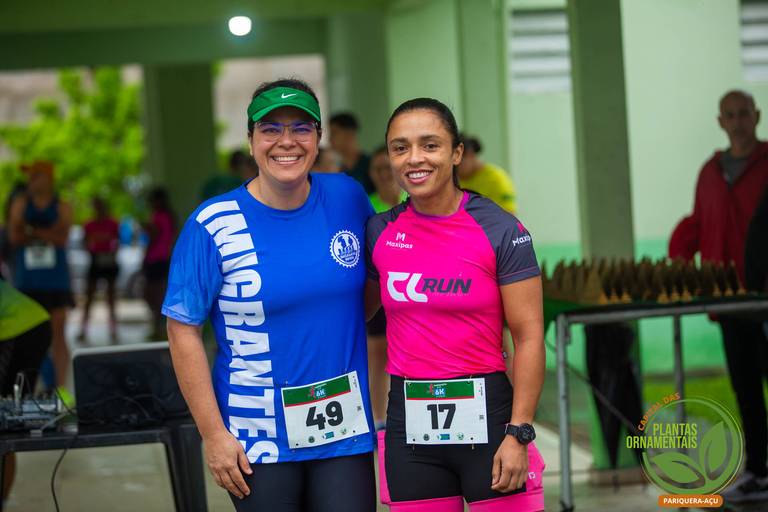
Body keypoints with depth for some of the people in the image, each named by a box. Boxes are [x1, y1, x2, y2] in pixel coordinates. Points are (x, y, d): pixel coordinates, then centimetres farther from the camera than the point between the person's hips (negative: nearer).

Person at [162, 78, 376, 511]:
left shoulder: (347, 198, 2)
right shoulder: (214, 225, -8)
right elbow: (184, 332, -7)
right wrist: (213, 434, -10)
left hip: (347, 430, 3)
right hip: (258, 441, -3)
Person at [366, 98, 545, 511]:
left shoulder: (499, 230, -6)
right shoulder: (380, 232, 5)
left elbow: (529, 338, -7)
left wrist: (518, 434, -13)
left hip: (485, 415, -3)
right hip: (409, 424, 4)